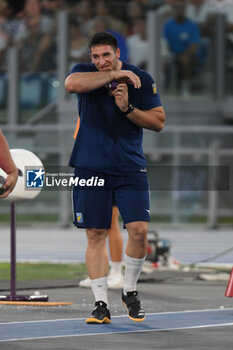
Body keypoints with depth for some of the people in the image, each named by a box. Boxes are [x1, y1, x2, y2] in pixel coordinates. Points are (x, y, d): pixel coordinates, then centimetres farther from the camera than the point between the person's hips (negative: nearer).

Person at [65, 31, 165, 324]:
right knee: (95, 234, -1)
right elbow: (72, 84, -23)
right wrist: (114, 74, -21)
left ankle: (130, 291, 13)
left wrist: (128, 108, -14)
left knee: (139, 230, -9)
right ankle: (101, 304, 4)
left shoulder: (141, 79, 2)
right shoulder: (84, 71, 2)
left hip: (130, 167, 0)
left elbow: (158, 122, 1)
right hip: (90, 166, 0)